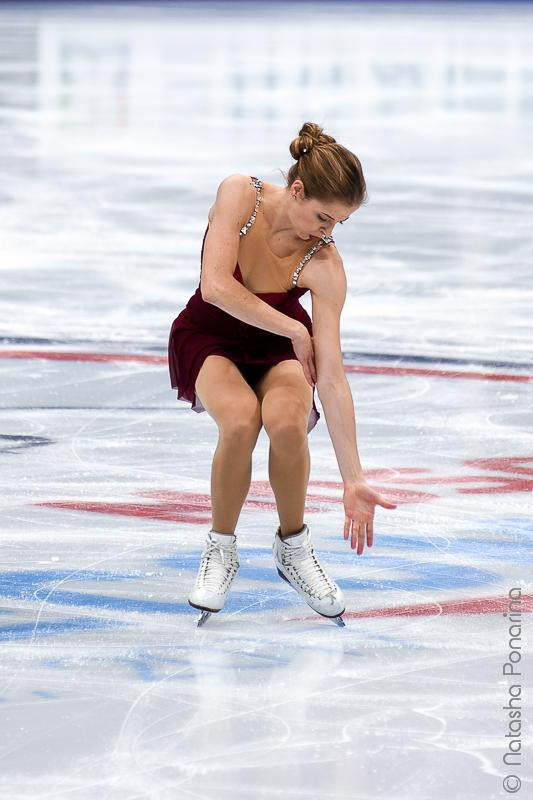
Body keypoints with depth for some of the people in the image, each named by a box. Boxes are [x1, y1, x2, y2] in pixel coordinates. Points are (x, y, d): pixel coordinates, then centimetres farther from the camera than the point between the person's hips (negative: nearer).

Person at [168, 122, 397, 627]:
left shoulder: (324, 266, -24)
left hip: (279, 344, 1)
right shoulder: (239, 195, -24)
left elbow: (332, 378, -25)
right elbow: (216, 287, -32)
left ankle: (293, 549, -8)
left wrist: (353, 481, -28)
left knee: (286, 420, -34)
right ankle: (220, 552, -11)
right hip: (209, 337, -1)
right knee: (241, 419, -34)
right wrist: (294, 329, -25)